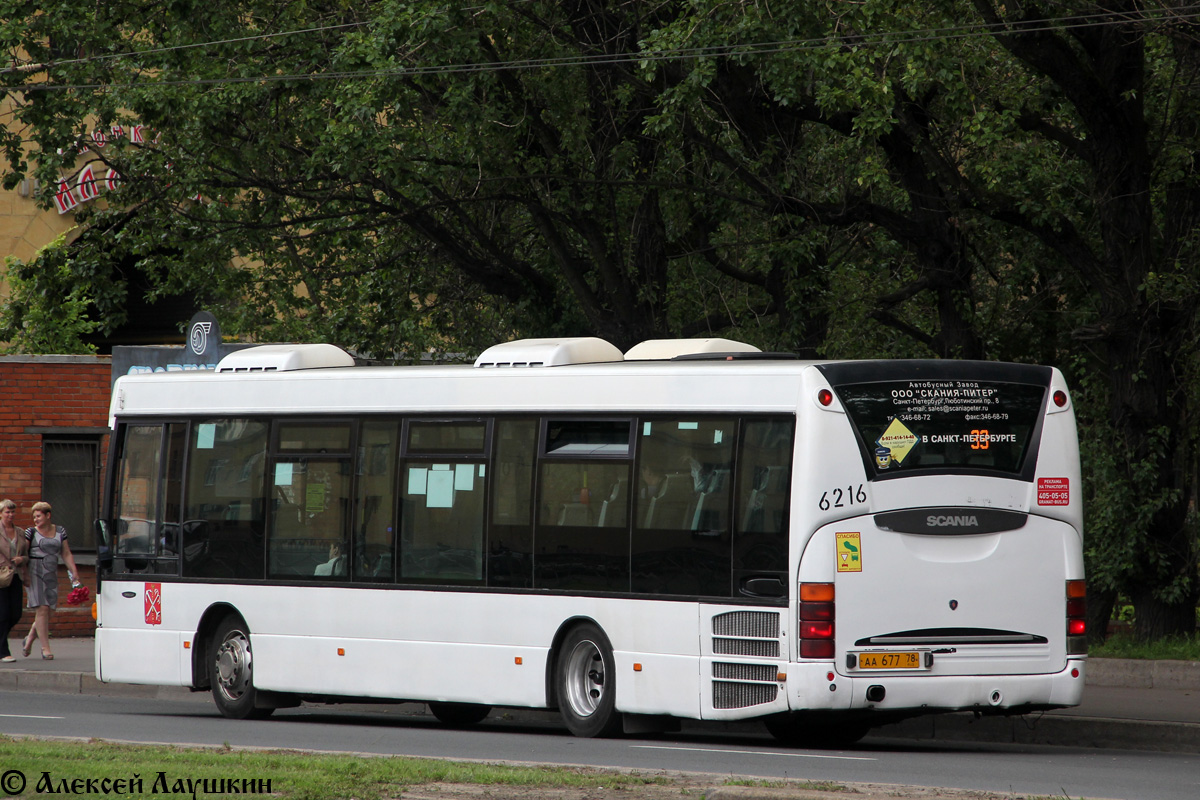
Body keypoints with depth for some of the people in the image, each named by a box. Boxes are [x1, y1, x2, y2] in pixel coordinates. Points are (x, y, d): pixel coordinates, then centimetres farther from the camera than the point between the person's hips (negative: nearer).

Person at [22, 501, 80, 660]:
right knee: (42, 609, -11)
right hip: (35, 573, -4)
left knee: (49, 610, 1)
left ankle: (30, 638, 23)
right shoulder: (31, 532, 1)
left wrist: (74, 573, 6)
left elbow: (67, 554, 14)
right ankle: (45, 647, -8)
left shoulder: (60, 531, 11)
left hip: (52, 575, 4)